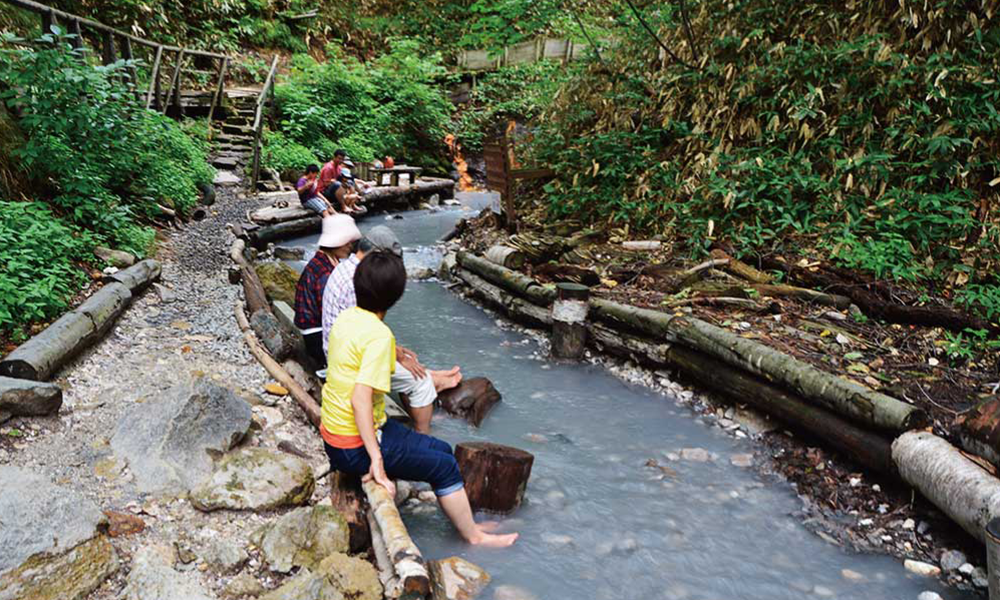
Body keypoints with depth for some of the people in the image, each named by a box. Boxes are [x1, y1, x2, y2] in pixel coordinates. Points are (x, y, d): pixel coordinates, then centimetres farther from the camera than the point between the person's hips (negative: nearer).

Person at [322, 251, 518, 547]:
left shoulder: (346, 317, 1)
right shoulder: (379, 335, -25)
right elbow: (360, 400, -30)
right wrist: (377, 460, -28)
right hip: (355, 447, -9)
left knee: (442, 450, 17)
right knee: (444, 466, 3)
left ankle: (465, 522, 29)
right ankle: (474, 537, 20)